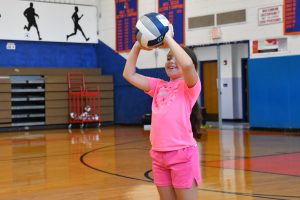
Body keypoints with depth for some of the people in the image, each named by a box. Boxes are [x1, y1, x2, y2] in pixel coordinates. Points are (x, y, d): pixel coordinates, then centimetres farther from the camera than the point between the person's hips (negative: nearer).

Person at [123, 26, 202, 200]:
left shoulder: (190, 85, -2)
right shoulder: (159, 86, 15)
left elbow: (187, 64, -24)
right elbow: (129, 74, 13)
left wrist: (169, 39, -14)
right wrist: (138, 46, 4)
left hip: (182, 153, -6)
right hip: (158, 155, 6)